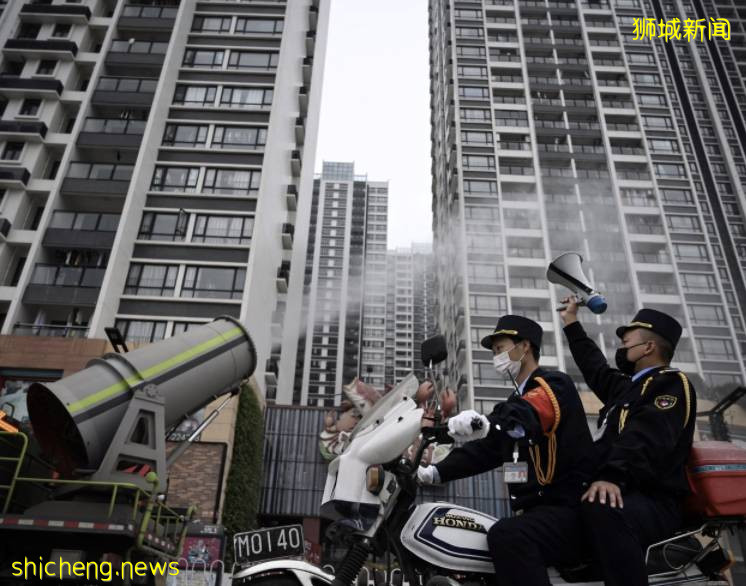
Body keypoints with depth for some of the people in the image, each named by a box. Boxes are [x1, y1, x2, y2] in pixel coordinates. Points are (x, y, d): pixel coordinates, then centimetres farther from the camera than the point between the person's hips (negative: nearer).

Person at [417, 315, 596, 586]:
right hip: (535, 509, 10)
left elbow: (528, 414, -31)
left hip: (567, 507, -9)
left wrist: (485, 423, -51)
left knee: (506, 536, -34)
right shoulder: (515, 401, 21)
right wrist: (436, 472, 3)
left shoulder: (554, 383, -7)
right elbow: (484, 449, 15)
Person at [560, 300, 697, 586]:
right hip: (626, 493, 10)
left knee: (601, 509, -40)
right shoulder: (628, 385, 21)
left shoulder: (671, 384, -6)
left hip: (652, 501, -10)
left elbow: (645, 440, -24)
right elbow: (595, 368, 39)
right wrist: (571, 323, 47)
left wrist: (612, 477, -39)